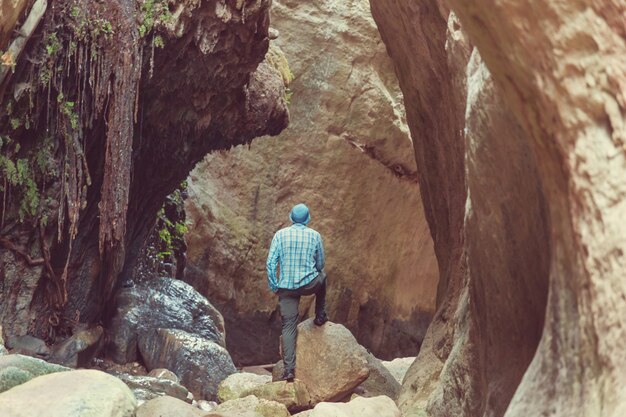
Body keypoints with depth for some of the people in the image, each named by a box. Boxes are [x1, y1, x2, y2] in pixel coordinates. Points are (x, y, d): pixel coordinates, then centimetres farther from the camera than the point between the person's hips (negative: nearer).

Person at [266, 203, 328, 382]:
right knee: (322, 277, 34)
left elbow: (271, 263, -4)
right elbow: (320, 264, 10)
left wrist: (273, 286, 5)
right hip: (309, 284, 0)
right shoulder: (315, 236, 1)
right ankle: (320, 316, 39)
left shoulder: (280, 235, 0)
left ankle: (289, 369, -3)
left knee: (288, 327, 5)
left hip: (286, 287, 0)